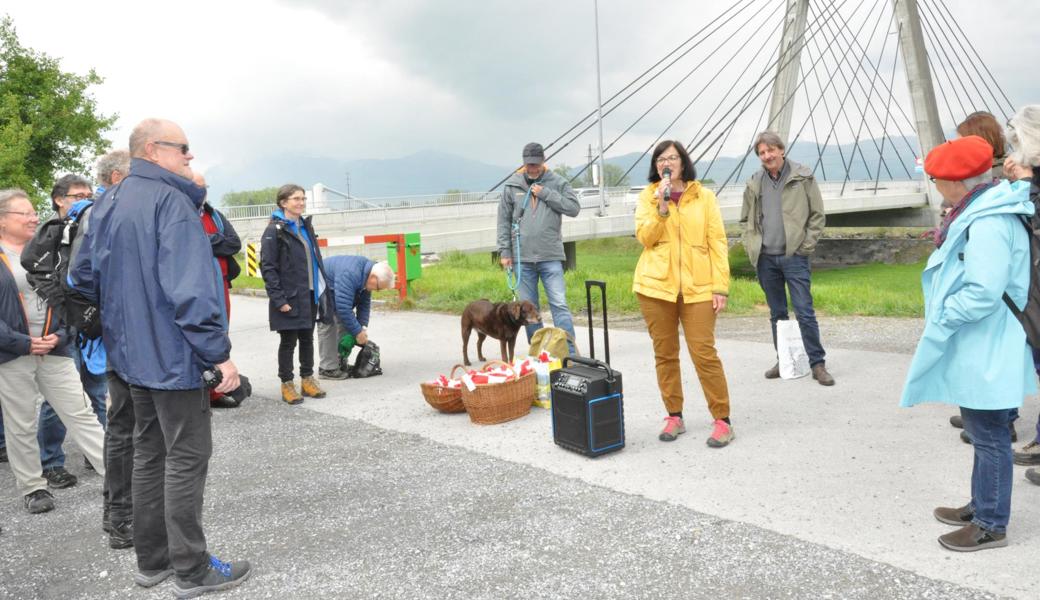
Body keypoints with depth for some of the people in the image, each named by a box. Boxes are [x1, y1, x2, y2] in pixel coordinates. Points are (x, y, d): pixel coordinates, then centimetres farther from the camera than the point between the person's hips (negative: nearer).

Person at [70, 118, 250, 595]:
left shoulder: (107, 204, 12)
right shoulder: (170, 201, -15)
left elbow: (84, 278, 18)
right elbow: (190, 287, -24)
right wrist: (219, 353, -22)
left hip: (130, 354, 9)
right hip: (173, 355, -9)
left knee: (149, 452, 16)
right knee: (187, 457, 0)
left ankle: (152, 560, 26)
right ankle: (191, 570, 8)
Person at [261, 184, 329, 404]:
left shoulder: (306, 226, 12)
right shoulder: (275, 230, -9)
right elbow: (267, 267, -12)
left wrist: (322, 288, 12)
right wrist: (278, 299, -18)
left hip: (310, 295, 6)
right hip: (289, 298, -6)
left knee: (307, 339, 13)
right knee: (288, 341, 3)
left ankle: (307, 380, 25)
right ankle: (287, 385, 14)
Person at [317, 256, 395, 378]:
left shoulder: (367, 272, -8)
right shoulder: (350, 275, -38)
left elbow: (364, 303, -1)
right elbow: (343, 307, -38)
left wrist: (363, 327, -9)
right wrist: (358, 332, -30)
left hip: (333, 294, 10)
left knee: (345, 321, 6)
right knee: (328, 325, -17)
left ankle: (341, 363, 11)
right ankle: (328, 369, -13)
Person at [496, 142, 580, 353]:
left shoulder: (557, 183, 4)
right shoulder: (511, 185, 5)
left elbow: (574, 208, -5)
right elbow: (504, 221, 7)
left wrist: (546, 193, -10)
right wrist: (504, 251, 1)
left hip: (551, 256, -2)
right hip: (522, 257, 2)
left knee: (559, 304, -7)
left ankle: (570, 352, -5)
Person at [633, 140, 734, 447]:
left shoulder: (704, 196, 6)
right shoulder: (647, 196, 8)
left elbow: (717, 243, 3)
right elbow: (645, 238, -4)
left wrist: (720, 286, -4)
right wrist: (661, 206, -16)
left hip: (697, 287, -2)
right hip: (656, 285, 2)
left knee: (704, 353, -6)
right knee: (664, 354, 7)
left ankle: (723, 421, 3)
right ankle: (674, 417, 19)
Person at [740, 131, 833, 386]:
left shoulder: (802, 177, -2)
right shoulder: (754, 184, 7)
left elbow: (817, 215, 0)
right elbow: (747, 220, 17)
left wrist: (806, 247, -7)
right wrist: (752, 247, 5)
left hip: (794, 257, -4)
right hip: (765, 259, 4)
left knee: (805, 312, -5)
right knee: (777, 314, 12)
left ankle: (818, 364, 4)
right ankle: (784, 361, 22)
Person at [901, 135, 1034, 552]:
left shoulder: (988, 223, -23)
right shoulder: (981, 212, 9)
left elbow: (984, 293, -29)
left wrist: (941, 318, -17)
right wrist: (944, 314, 11)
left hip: (984, 353, -10)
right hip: (976, 349, 10)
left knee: (989, 436, 2)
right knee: (983, 432, 20)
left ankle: (991, 524, 15)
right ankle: (982, 506, 34)